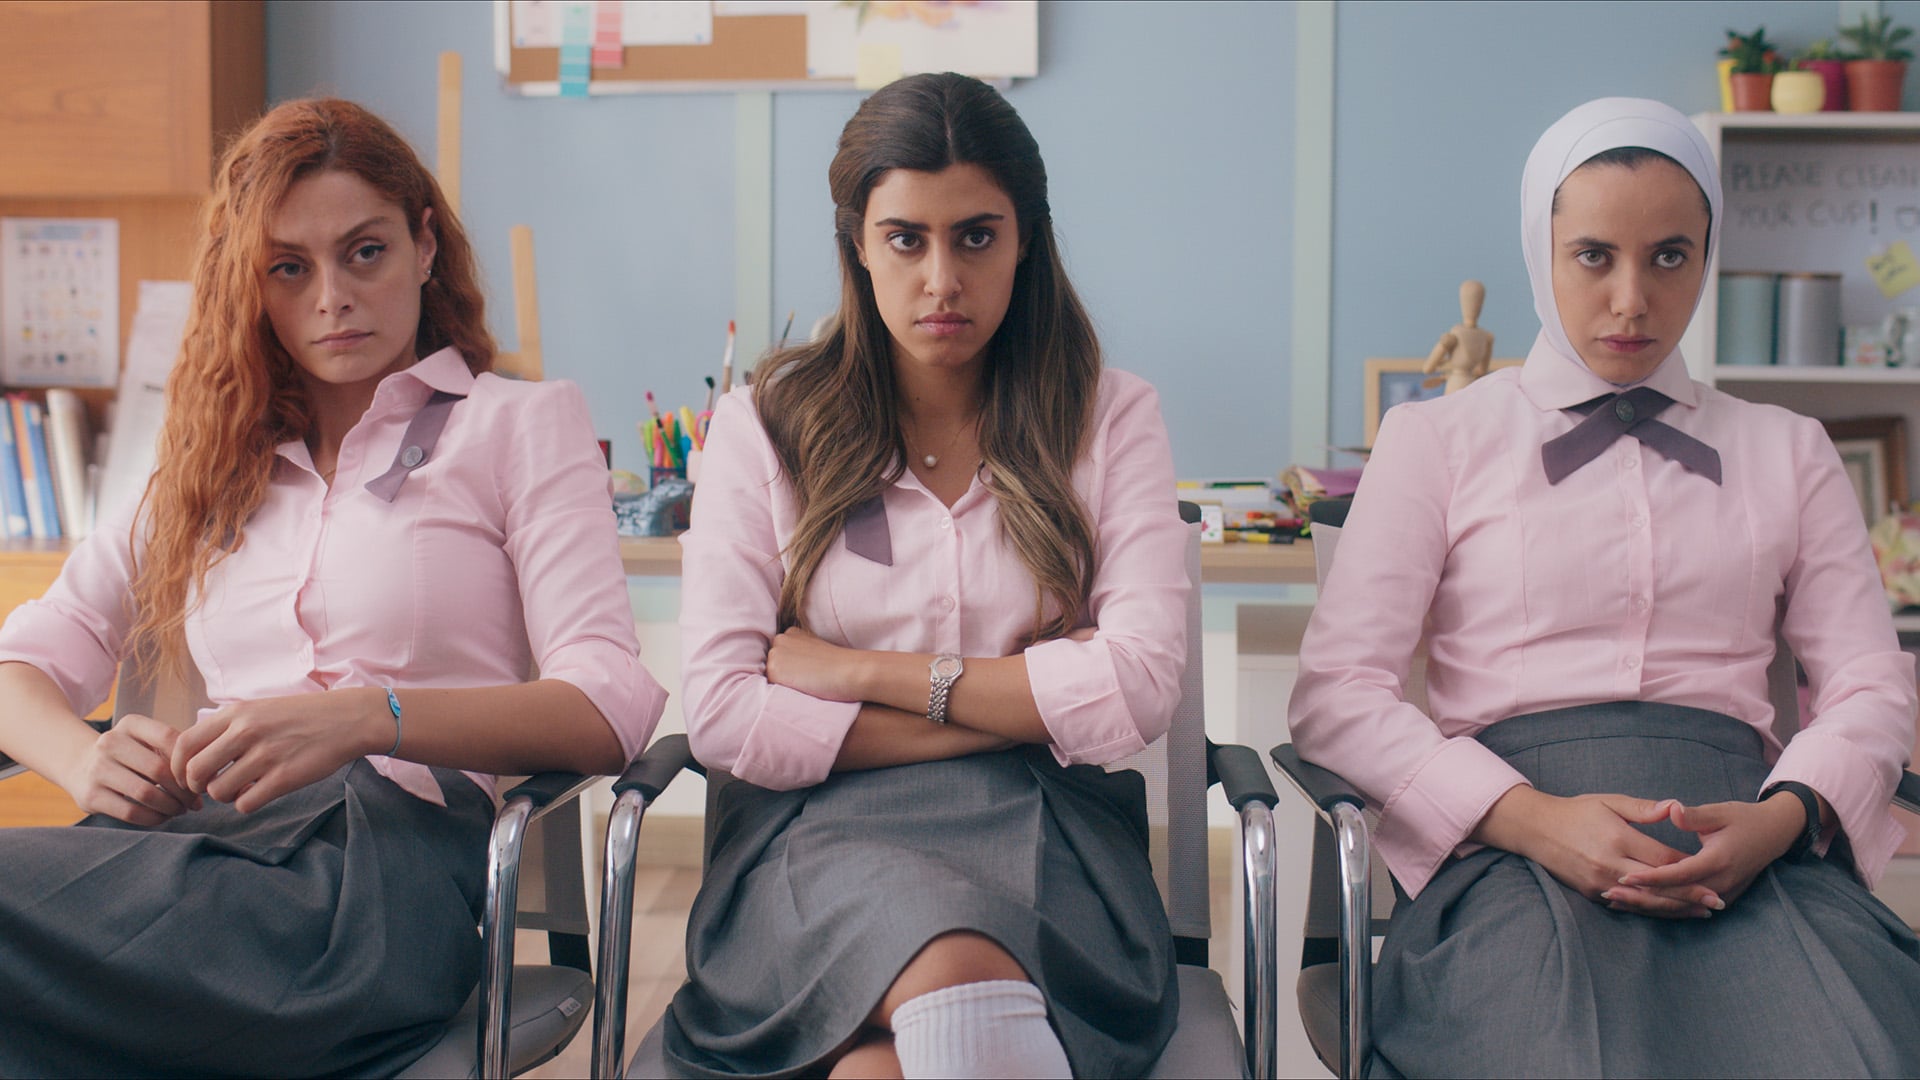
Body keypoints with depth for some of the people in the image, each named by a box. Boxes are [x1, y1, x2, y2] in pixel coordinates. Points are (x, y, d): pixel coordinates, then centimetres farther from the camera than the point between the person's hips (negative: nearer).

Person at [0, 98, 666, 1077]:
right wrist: (84, 760, -4)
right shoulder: (206, 462, 27)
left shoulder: (522, 425, 12)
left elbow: (612, 703, -3)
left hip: (396, 835, -4)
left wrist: (367, 716, -20)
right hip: (190, 831, 5)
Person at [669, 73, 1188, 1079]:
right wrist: (1025, 707, -5)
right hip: (820, 832, 0)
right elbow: (722, 716, -3)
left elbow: (1139, 691, -4)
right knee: (954, 966, -36)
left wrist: (861, 671, -5)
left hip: (1039, 837, 0)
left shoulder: (1110, 418, 9)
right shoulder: (764, 425, 8)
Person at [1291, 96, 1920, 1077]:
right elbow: (1337, 690, 3)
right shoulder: (1435, 439, 13)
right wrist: (1531, 817, -14)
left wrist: (1782, 817, -9)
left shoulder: (1787, 454, 22)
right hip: (1511, 845, -2)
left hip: (1741, 839, 3)